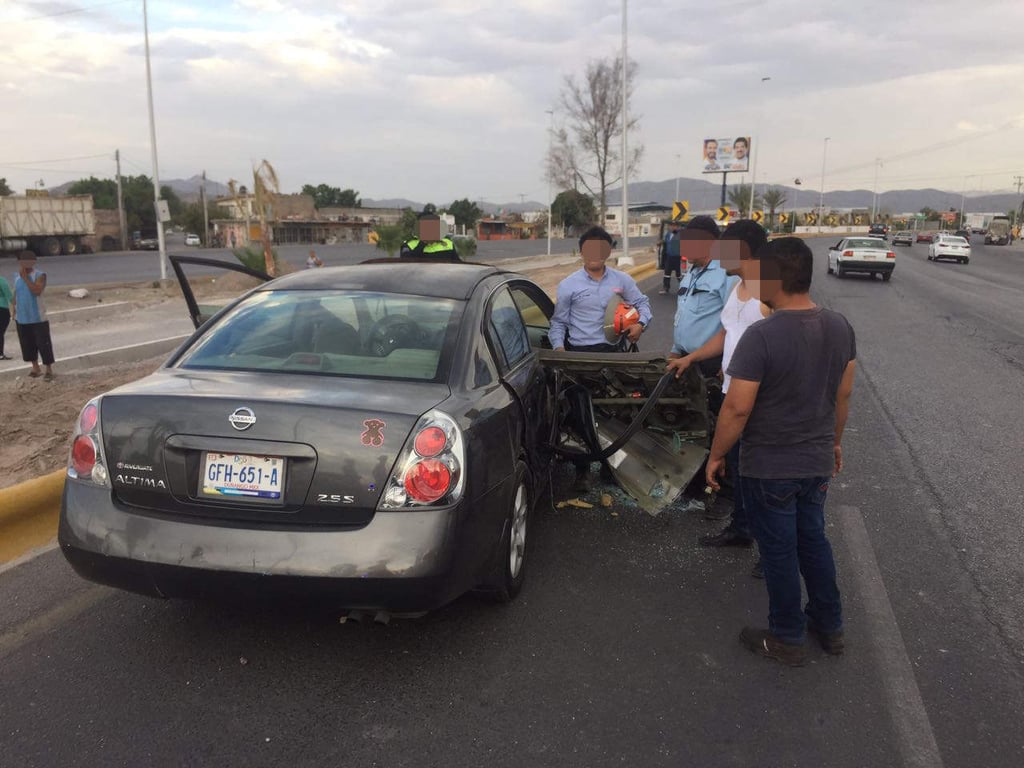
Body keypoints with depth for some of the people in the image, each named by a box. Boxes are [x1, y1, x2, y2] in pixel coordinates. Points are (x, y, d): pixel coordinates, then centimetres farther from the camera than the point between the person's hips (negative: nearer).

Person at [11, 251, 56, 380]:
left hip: (38, 318, -6)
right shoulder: (17, 278, 7)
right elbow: (16, 294, 19)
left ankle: (49, 370, 4)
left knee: (43, 344, -4)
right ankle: (35, 368, 24)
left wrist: (25, 277, -22)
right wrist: (14, 306, 6)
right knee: (28, 345, 11)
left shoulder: (40, 275, -10)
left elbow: (37, 291, -25)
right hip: (22, 318, 6)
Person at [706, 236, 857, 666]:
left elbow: (737, 408, -23)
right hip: (818, 462, 7)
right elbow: (843, 395, 8)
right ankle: (829, 626, 38)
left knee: (779, 552, 10)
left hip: (768, 469, -6)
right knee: (813, 541, 23)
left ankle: (788, 640, 26)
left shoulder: (762, 335, -25)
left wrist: (716, 455, -9)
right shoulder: (840, 328, -3)